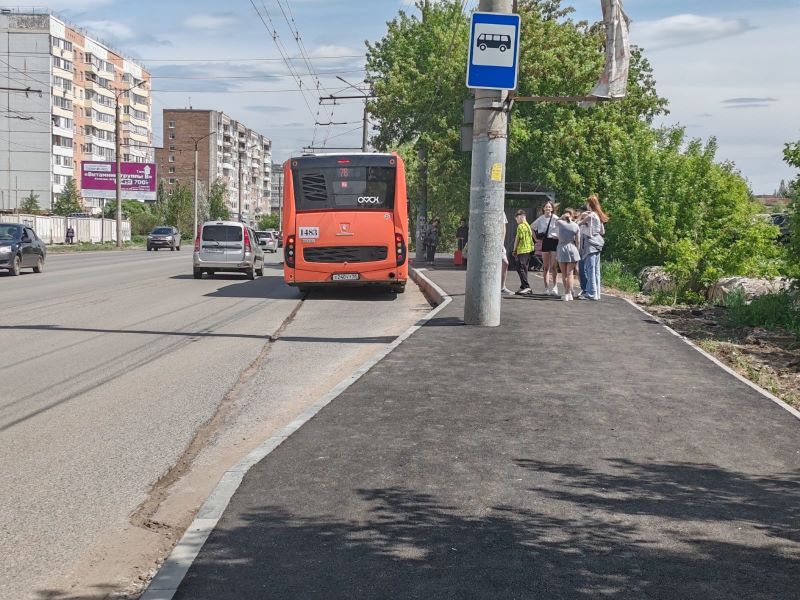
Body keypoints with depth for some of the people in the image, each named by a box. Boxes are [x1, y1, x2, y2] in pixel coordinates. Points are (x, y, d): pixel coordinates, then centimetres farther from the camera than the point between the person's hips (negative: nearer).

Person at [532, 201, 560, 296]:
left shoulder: (555, 219, -6)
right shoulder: (541, 219, 6)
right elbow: (533, 228, 19)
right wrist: (537, 238, 11)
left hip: (554, 241, -4)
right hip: (545, 242, 4)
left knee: (553, 267, -7)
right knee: (545, 267, 6)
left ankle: (554, 287, -3)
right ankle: (546, 288, 12)